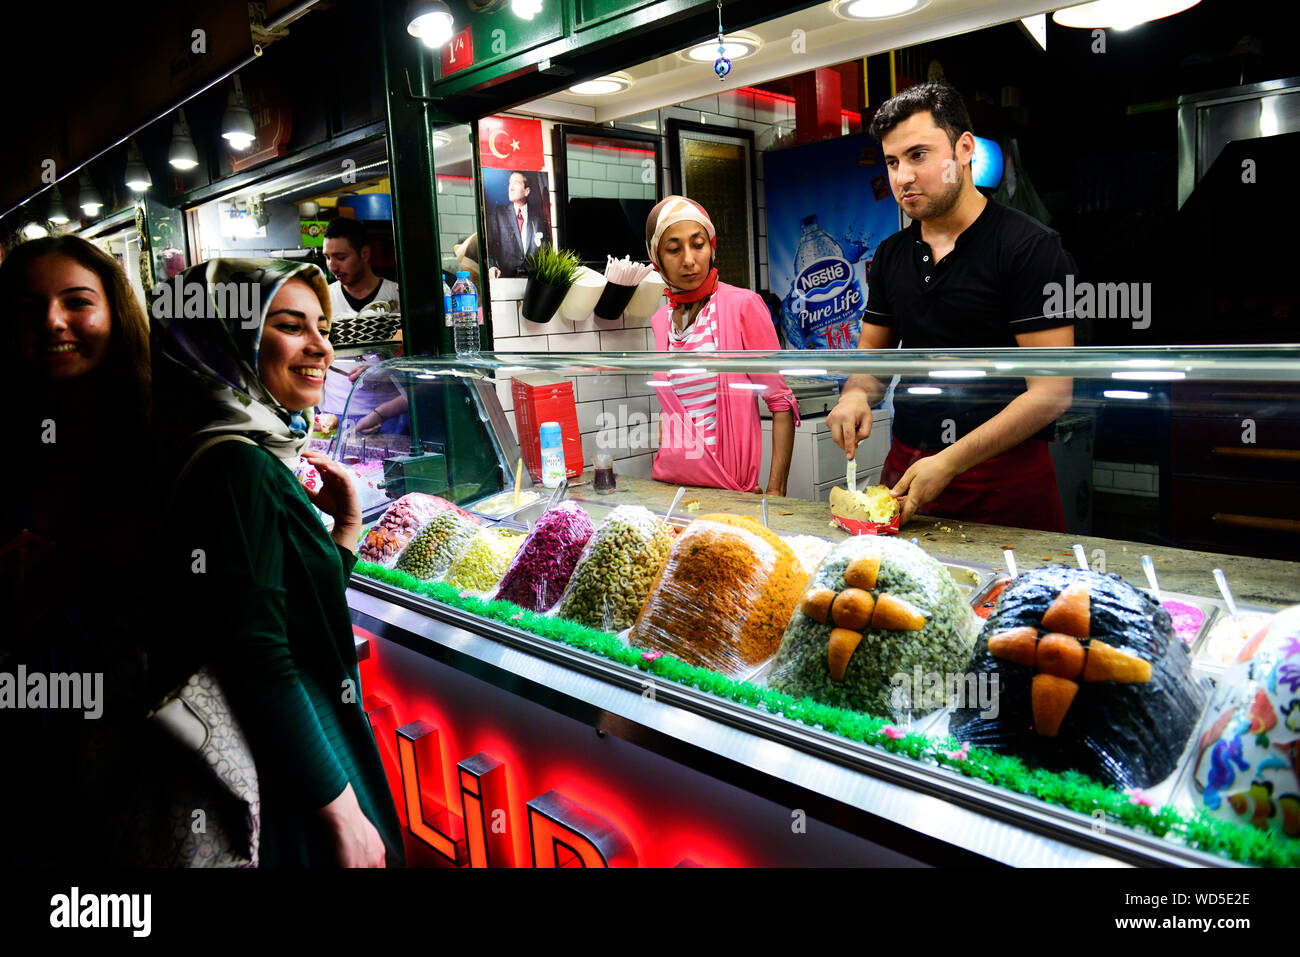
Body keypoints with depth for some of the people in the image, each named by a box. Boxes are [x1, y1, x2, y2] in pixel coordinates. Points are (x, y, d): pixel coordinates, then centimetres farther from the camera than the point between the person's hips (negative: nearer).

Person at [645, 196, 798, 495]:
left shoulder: (742, 305, -8)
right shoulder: (661, 320, 7)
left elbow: (781, 402, -9)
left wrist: (775, 491, -14)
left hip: (729, 487, -4)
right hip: (668, 482, 4)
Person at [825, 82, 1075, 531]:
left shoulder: (1031, 248, -11)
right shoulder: (892, 254, 8)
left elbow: (1051, 392, -15)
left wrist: (950, 463, -22)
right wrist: (856, 394, -7)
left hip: (1003, 475, -5)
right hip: (905, 467, 5)